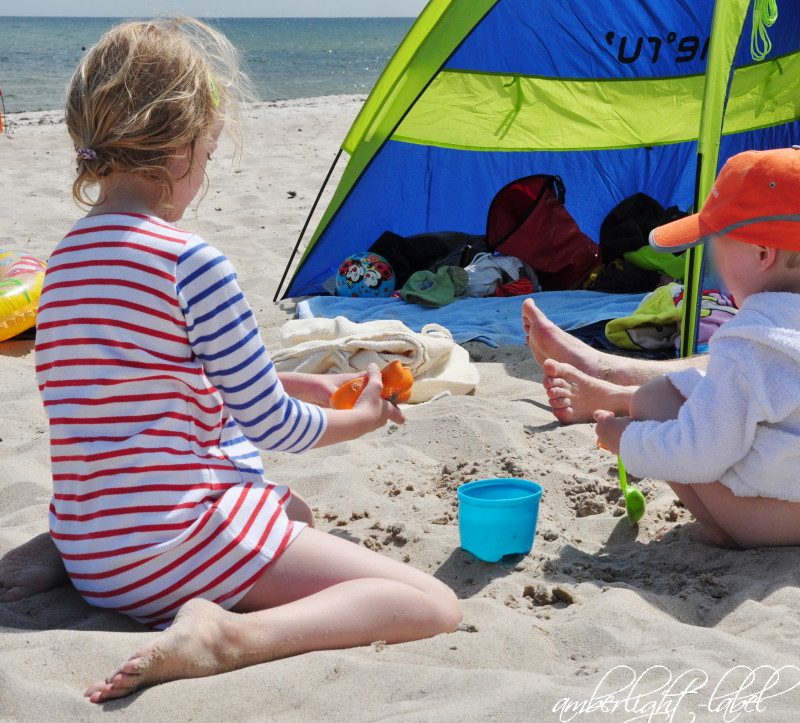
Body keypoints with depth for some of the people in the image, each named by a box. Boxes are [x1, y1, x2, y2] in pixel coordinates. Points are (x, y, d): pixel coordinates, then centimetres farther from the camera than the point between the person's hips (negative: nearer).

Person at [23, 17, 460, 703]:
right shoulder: (192, 262, -16)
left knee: (296, 511, 39)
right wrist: (362, 418, 12)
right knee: (436, 606, -9)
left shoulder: (66, 255, 10)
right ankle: (230, 635, -25)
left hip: (91, 551, 9)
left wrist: (313, 385, 25)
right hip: (184, 537, -9)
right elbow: (271, 425, -7)